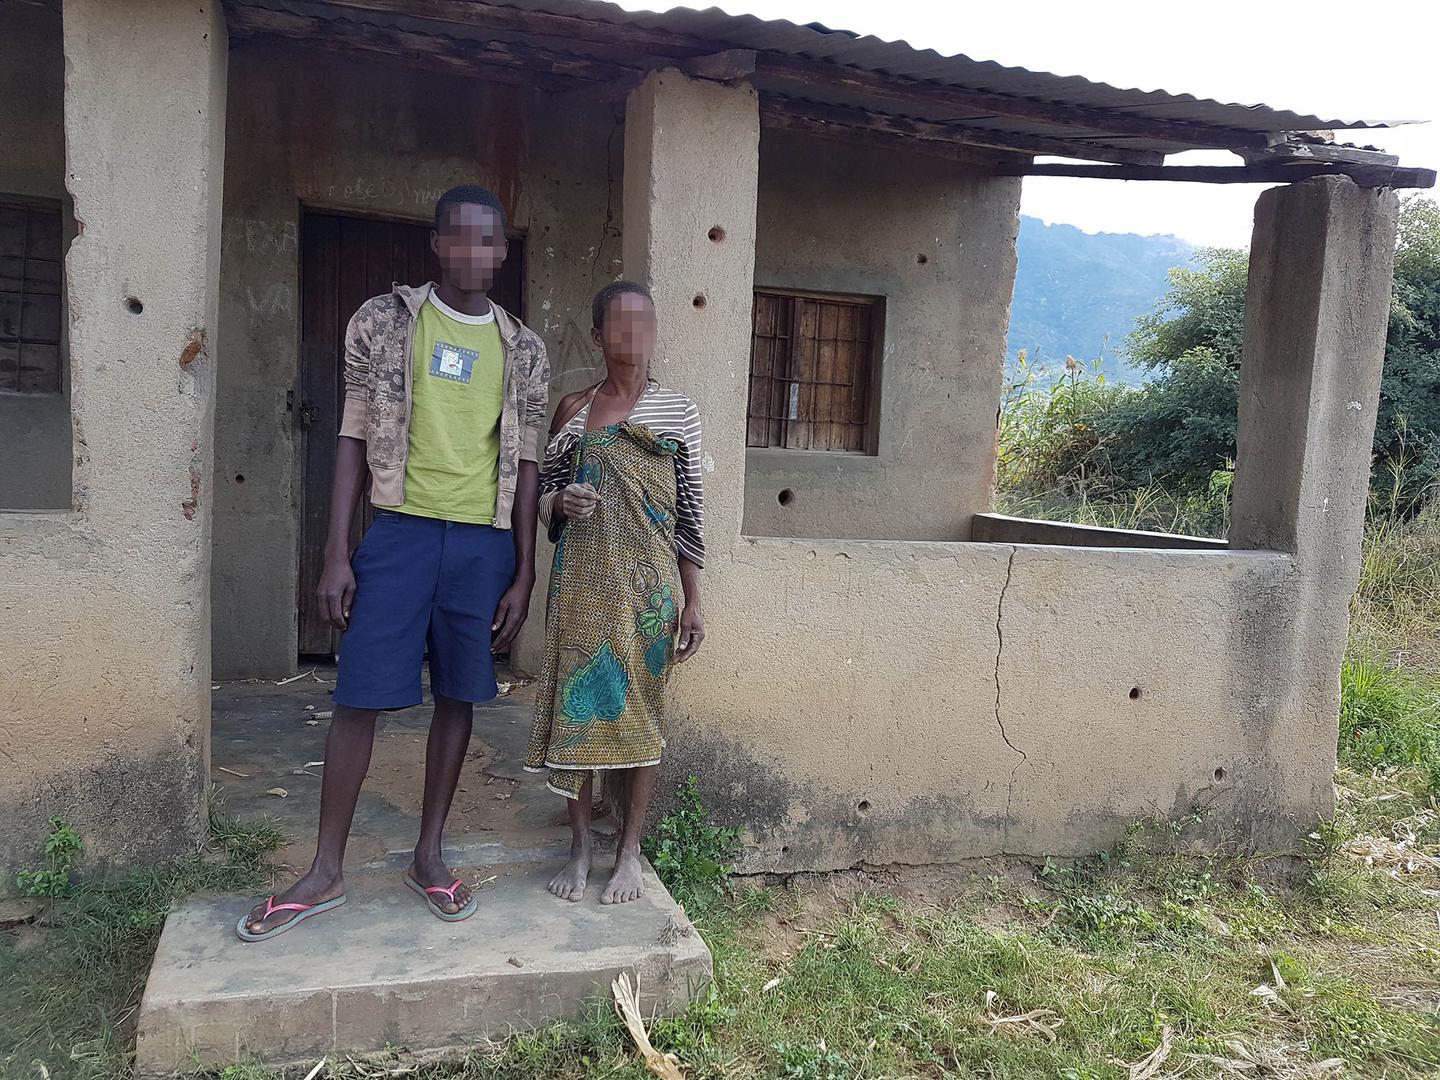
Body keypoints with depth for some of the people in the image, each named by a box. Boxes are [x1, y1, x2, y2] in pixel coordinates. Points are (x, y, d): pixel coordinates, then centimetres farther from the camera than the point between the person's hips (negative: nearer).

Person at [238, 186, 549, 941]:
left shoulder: (523, 349, 6)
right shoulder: (383, 320, 2)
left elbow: (524, 465, 7)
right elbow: (354, 437, 2)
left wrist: (523, 575, 3)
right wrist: (337, 554, -4)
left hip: (484, 541, 2)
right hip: (400, 530, -1)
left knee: (457, 697, 8)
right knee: (360, 698, 0)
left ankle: (428, 855, 22)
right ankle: (326, 872, 13)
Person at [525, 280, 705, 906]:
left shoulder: (678, 411, 4)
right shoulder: (573, 409, 8)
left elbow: (689, 511, 4)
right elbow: (543, 491, 15)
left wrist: (692, 601, 1)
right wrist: (561, 502, -10)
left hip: (649, 583, -1)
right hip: (583, 580, 1)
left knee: (640, 708, 3)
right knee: (576, 704, 2)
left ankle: (630, 851, 17)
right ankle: (580, 844, 18)